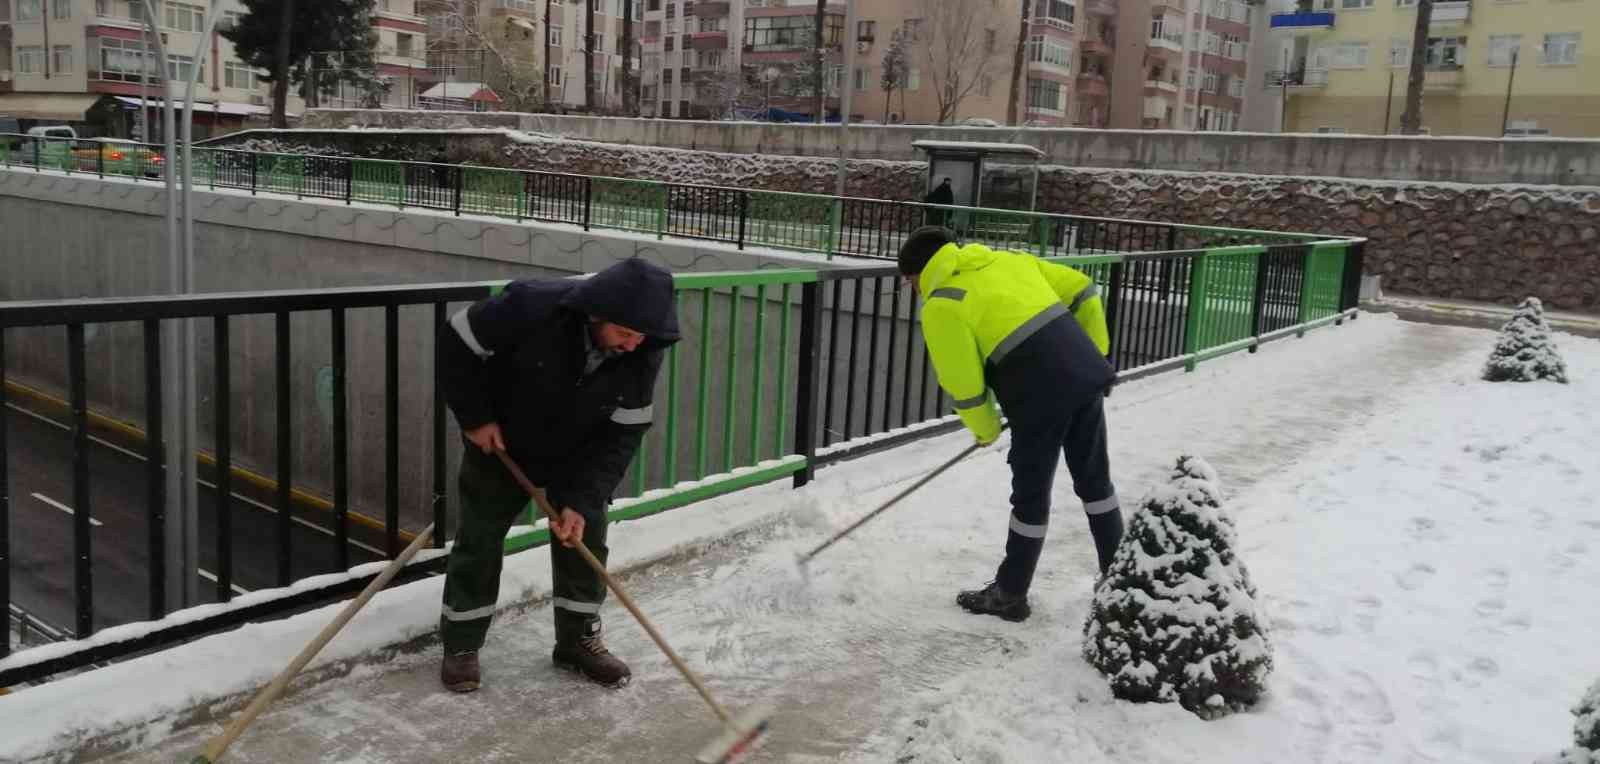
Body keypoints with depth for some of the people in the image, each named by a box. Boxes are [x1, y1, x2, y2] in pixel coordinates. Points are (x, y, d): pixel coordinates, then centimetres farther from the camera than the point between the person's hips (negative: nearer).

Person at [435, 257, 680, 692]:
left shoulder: (642, 353, -25)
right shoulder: (532, 307, -37)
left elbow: (622, 434, -19)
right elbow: (456, 343, -22)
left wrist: (582, 500, -25)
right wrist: (475, 417, -18)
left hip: (577, 453, 3)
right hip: (500, 443, -3)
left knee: (585, 541, 4)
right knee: (479, 540, 5)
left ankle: (578, 639, 23)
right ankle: (461, 644, 22)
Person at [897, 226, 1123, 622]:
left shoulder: (941, 305, -2)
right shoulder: (1008, 260, 18)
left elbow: (964, 383, -4)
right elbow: (1083, 291, 16)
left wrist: (984, 429, 14)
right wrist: (1094, 352, 22)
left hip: (1041, 393, -7)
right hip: (1086, 376, 7)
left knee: (1030, 493, 7)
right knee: (1094, 477, 21)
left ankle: (1009, 594, 23)